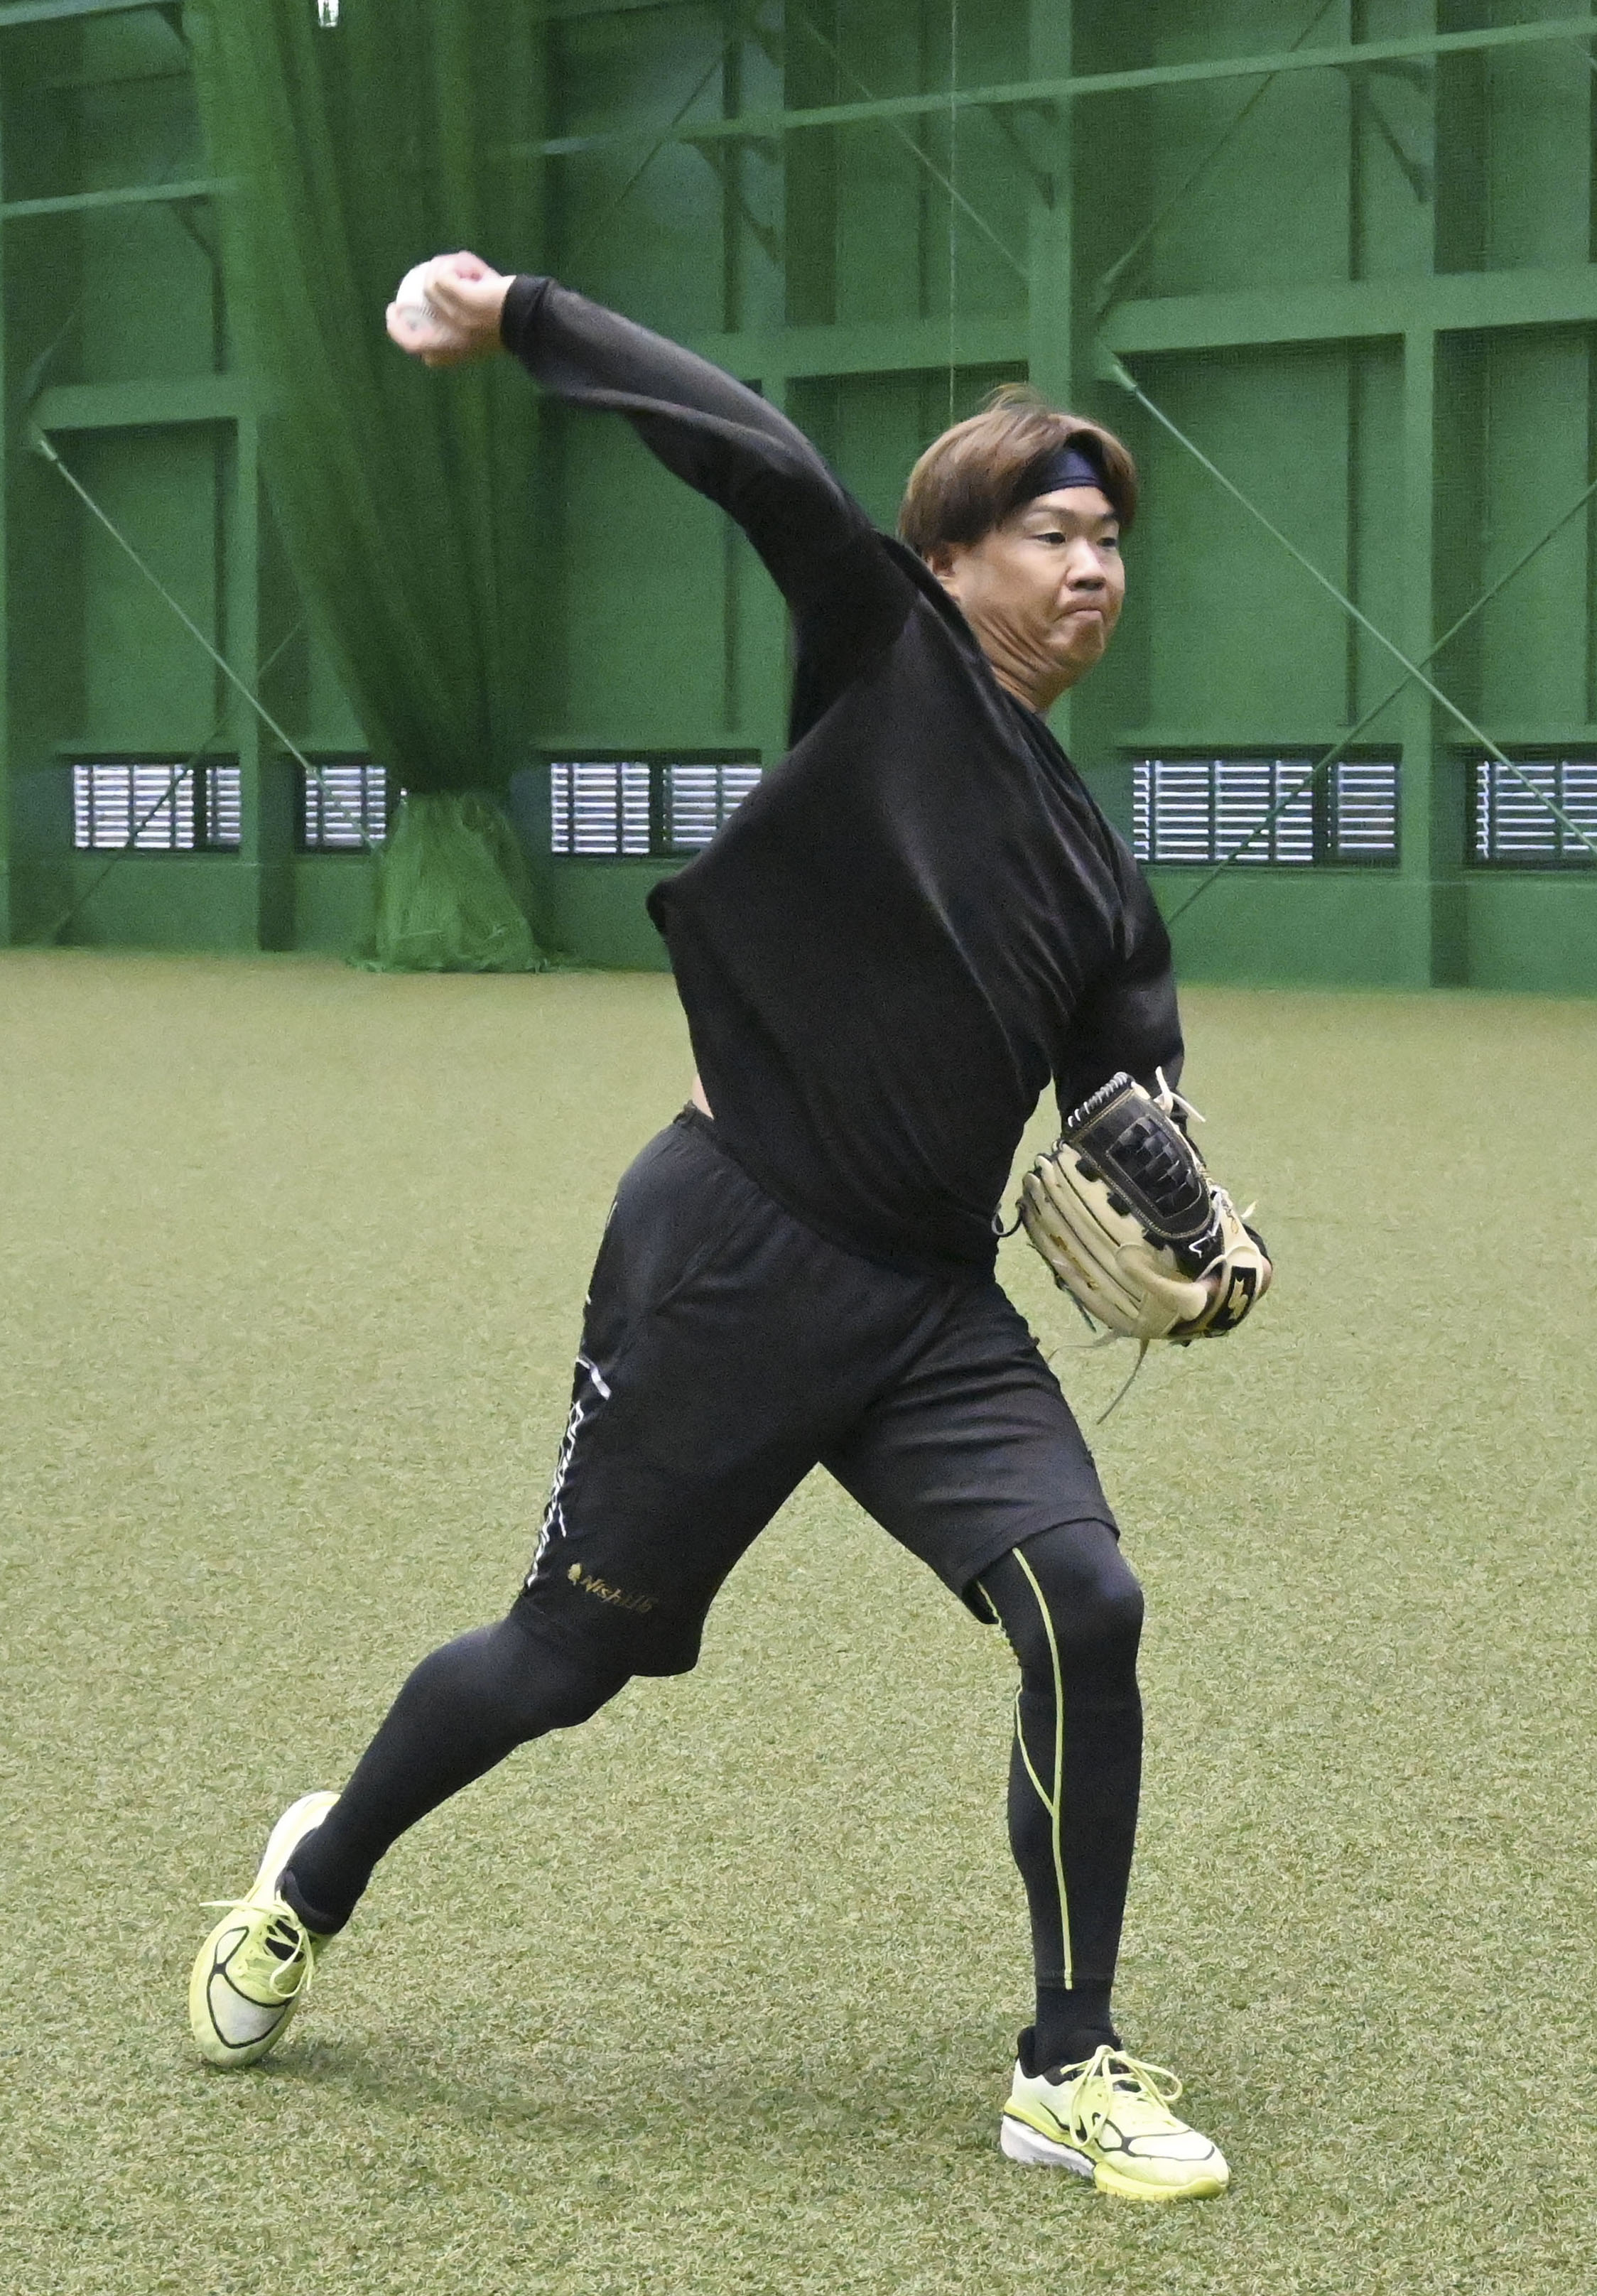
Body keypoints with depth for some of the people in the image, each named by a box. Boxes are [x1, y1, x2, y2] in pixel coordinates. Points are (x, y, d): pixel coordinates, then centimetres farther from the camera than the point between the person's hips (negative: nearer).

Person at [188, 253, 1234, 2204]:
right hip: (732, 1256, -5)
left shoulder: (1089, 867, 13)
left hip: (933, 1304, 5)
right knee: (568, 1653, 6)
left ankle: (1070, 2074, 0)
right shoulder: (886, 652, -3)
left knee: (1084, 1606, -14)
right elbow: (777, 473, -20)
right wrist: (519, 319, -26)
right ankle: (315, 1882, 37)